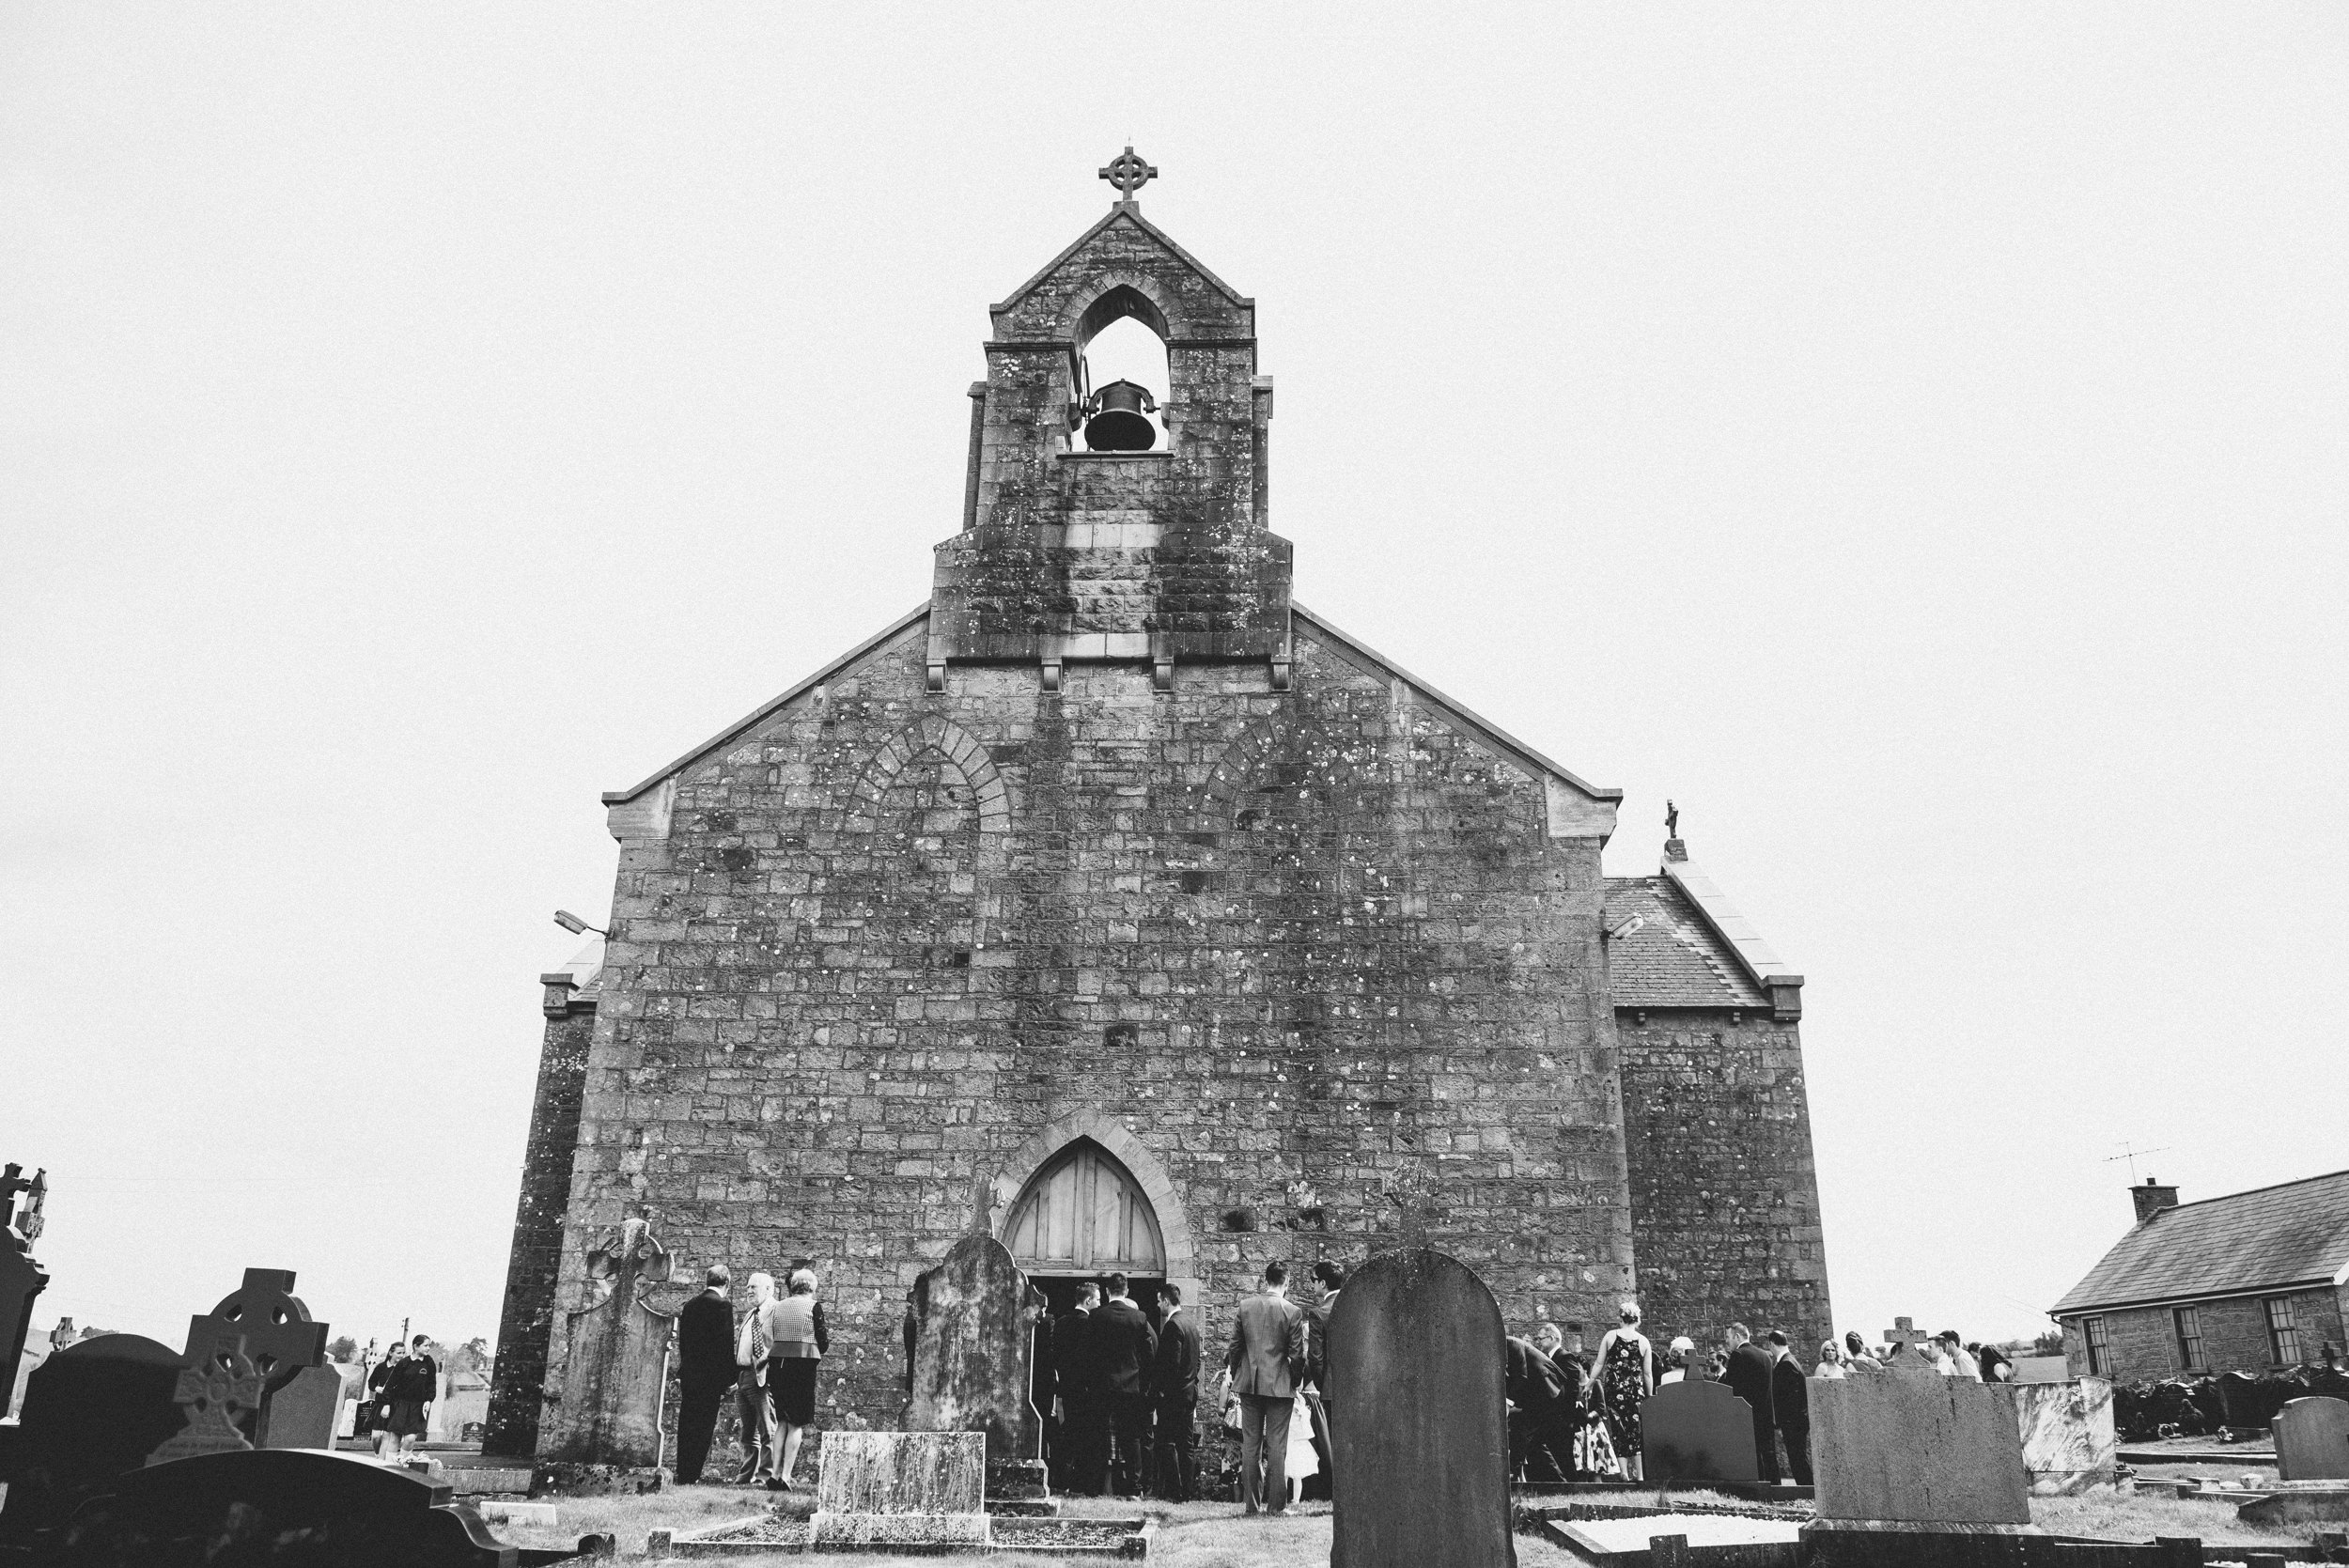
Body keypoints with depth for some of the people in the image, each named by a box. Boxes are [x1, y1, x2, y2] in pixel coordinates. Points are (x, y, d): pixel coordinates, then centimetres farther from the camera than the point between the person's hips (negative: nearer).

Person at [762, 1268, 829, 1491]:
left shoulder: (777, 1306, 11)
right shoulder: (813, 1306, -3)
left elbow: (769, 1340, 11)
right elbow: (822, 1342, -4)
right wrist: (826, 1344, 17)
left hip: (777, 1363, 5)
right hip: (803, 1364, -5)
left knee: (782, 1421, 14)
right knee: (797, 1424, 2)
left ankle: (775, 1474, 9)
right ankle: (786, 1476, -4)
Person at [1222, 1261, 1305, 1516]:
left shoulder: (1244, 1306, -1)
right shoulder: (1292, 1312, -9)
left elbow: (1235, 1346, 4)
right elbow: (1297, 1354, -7)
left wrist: (1232, 1374, 17)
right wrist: (1295, 1380, 8)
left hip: (1249, 1383, 3)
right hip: (1280, 1385, -2)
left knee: (1250, 1445, 8)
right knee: (1277, 1446, 3)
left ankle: (1251, 1504, 10)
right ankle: (1276, 1504, 4)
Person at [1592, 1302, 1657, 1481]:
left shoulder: (1610, 1336, 1)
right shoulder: (1643, 1341, 2)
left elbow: (1599, 1364, 2)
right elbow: (1648, 1374, 5)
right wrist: (1650, 1398, 13)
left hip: (1613, 1389, 0)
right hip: (1636, 1391, 0)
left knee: (1618, 1431, 4)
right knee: (1636, 1431, 8)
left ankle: (1624, 1473, -2)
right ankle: (1638, 1474, 6)